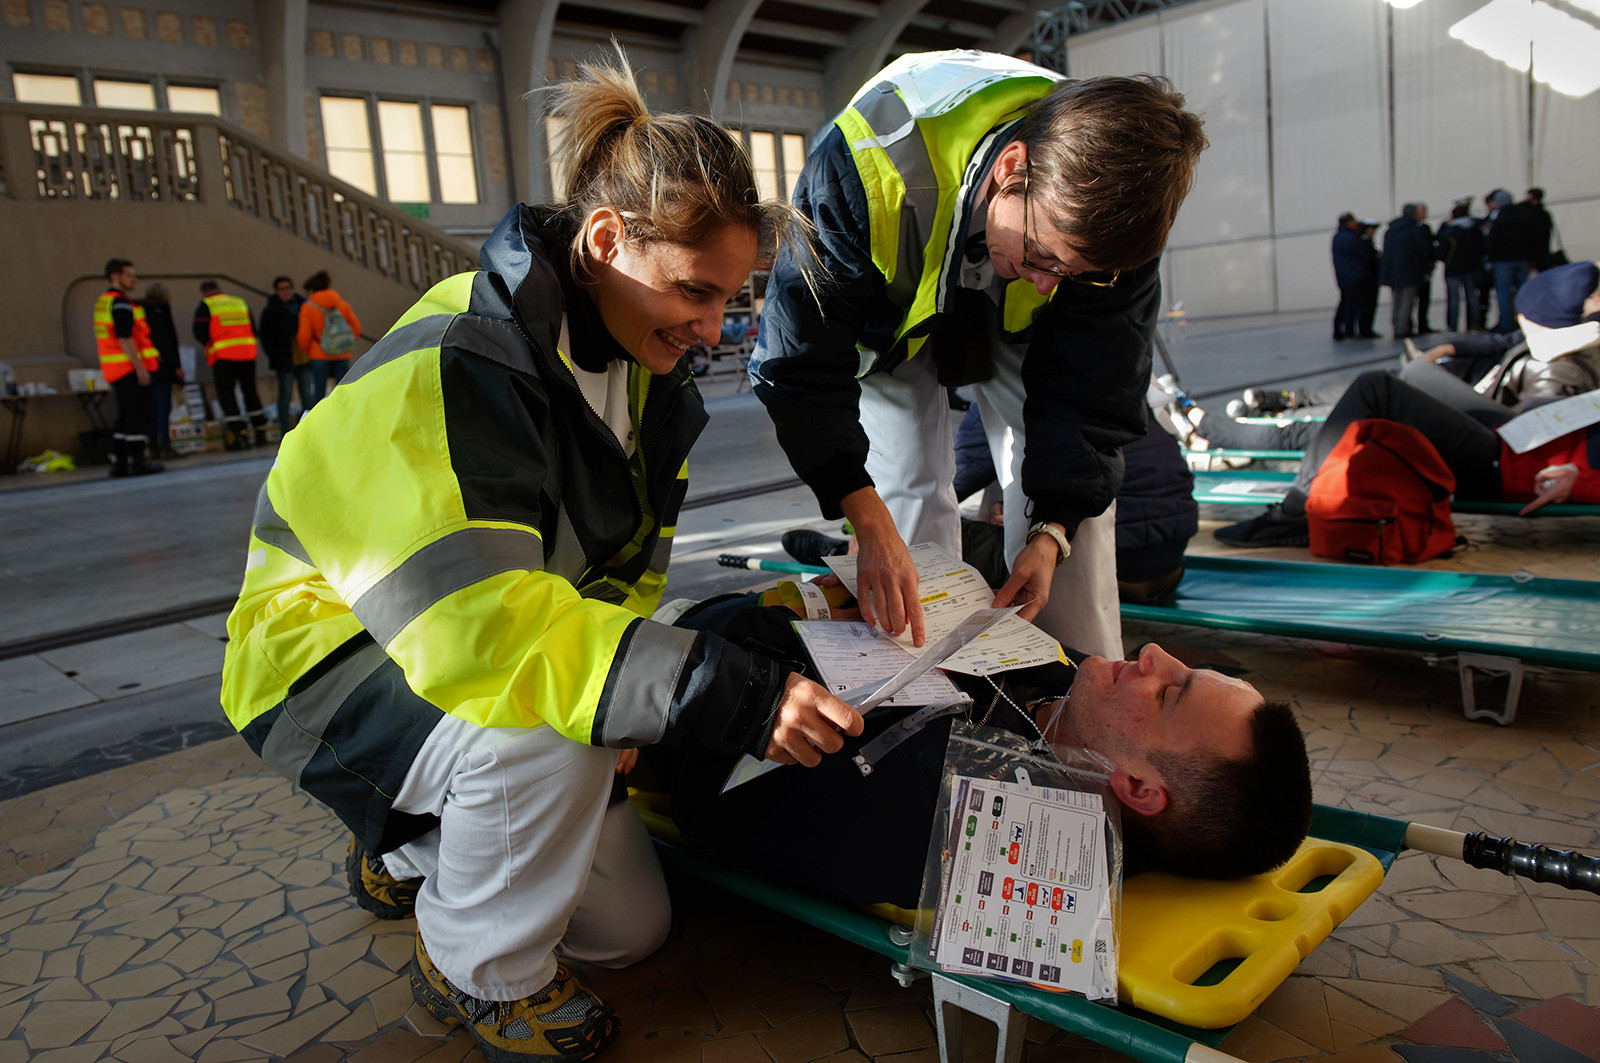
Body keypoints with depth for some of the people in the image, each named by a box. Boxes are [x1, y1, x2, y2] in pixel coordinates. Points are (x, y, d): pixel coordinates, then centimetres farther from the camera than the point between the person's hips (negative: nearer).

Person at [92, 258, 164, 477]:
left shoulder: (101, 302, 19)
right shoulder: (120, 303, -12)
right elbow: (124, 338, -20)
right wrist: (140, 368, -21)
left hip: (114, 369, 10)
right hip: (130, 368, -10)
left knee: (124, 416, 14)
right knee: (137, 416, -7)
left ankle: (118, 462, 16)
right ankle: (136, 462, -7)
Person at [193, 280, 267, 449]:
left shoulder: (205, 306, 0)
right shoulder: (241, 302, 14)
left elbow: (200, 334, -5)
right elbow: (254, 329, 14)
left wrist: (211, 345, 13)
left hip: (223, 355, -4)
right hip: (248, 353, 4)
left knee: (226, 394, 1)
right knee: (250, 391, 15)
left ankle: (238, 433, -8)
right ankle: (260, 433, 14)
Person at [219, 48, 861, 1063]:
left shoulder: (645, 367, -4)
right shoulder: (450, 373, -31)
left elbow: (628, 559, 4)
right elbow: (477, 624, -42)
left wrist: (617, 679, -15)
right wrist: (730, 695, -47)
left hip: (459, 656, 7)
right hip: (335, 654, -7)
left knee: (633, 926, 7)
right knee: (549, 732, -39)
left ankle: (412, 851, 30)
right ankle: (479, 971, -8)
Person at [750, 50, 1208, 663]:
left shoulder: (1113, 199, -32)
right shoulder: (866, 159, -43)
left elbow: (1090, 381, -21)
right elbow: (802, 360, -37)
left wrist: (1053, 528, -28)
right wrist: (870, 523, -44)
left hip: (1015, 329, 2)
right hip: (891, 319, -2)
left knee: (1076, 479, -7)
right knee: (908, 498, -13)